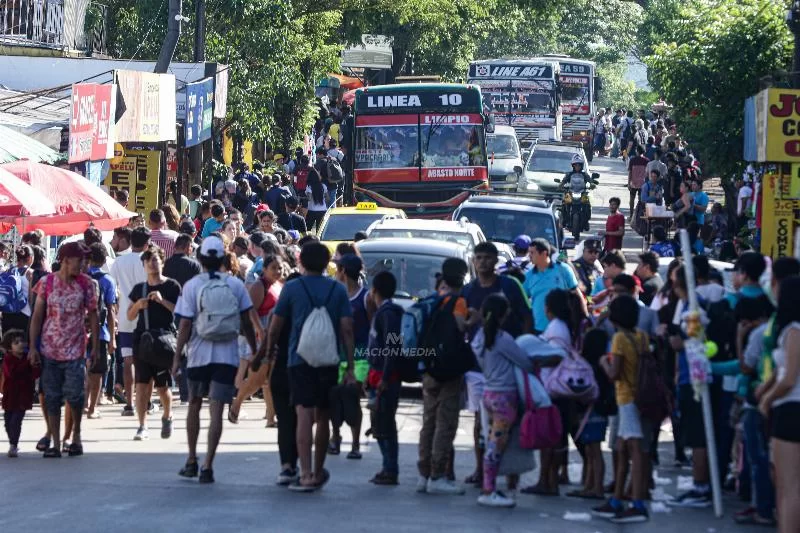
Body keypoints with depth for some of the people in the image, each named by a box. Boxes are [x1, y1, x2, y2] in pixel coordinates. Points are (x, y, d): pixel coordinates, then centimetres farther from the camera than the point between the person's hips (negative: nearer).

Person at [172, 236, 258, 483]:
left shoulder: (192, 286, -5)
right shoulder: (235, 285, 0)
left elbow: (185, 325, -7)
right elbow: (246, 322, 2)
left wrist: (177, 358, -1)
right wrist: (254, 350, 14)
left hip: (198, 354, 0)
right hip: (227, 356, 0)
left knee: (194, 405, 18)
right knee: (216, 410, -3)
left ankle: (192, 461, 25)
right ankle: (207, 466, -9)